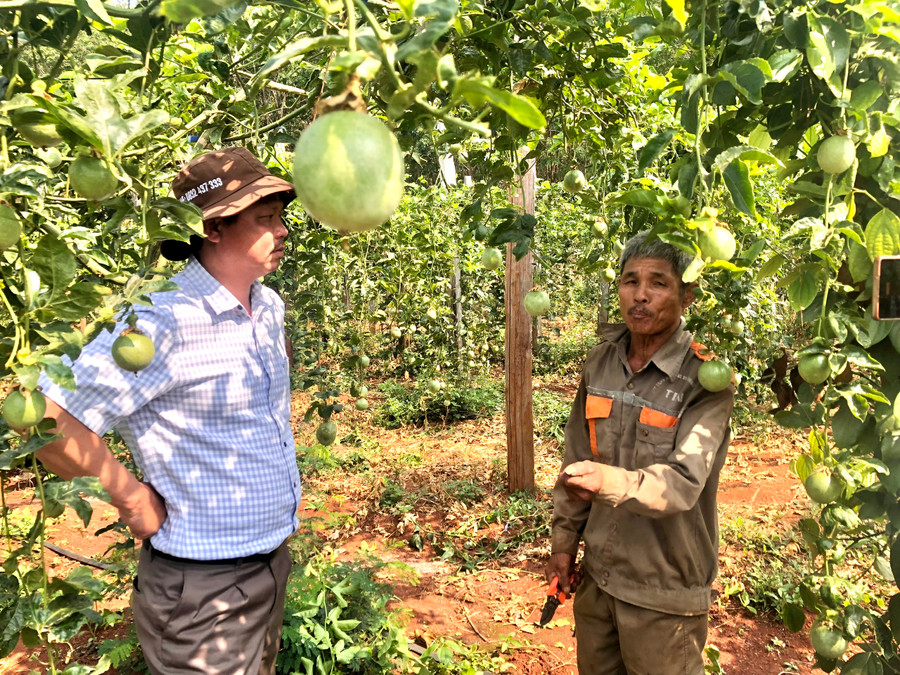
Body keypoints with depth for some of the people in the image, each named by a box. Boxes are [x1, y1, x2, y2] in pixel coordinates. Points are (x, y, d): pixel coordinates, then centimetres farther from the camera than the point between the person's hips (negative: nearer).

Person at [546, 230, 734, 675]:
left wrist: (611, 482, -44)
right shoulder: (600, 362, 0)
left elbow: (684, 482, -26)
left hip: (664, 591, -5)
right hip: (597, 572, 5)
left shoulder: (705, 379, -16)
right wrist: (564, 539, 9)